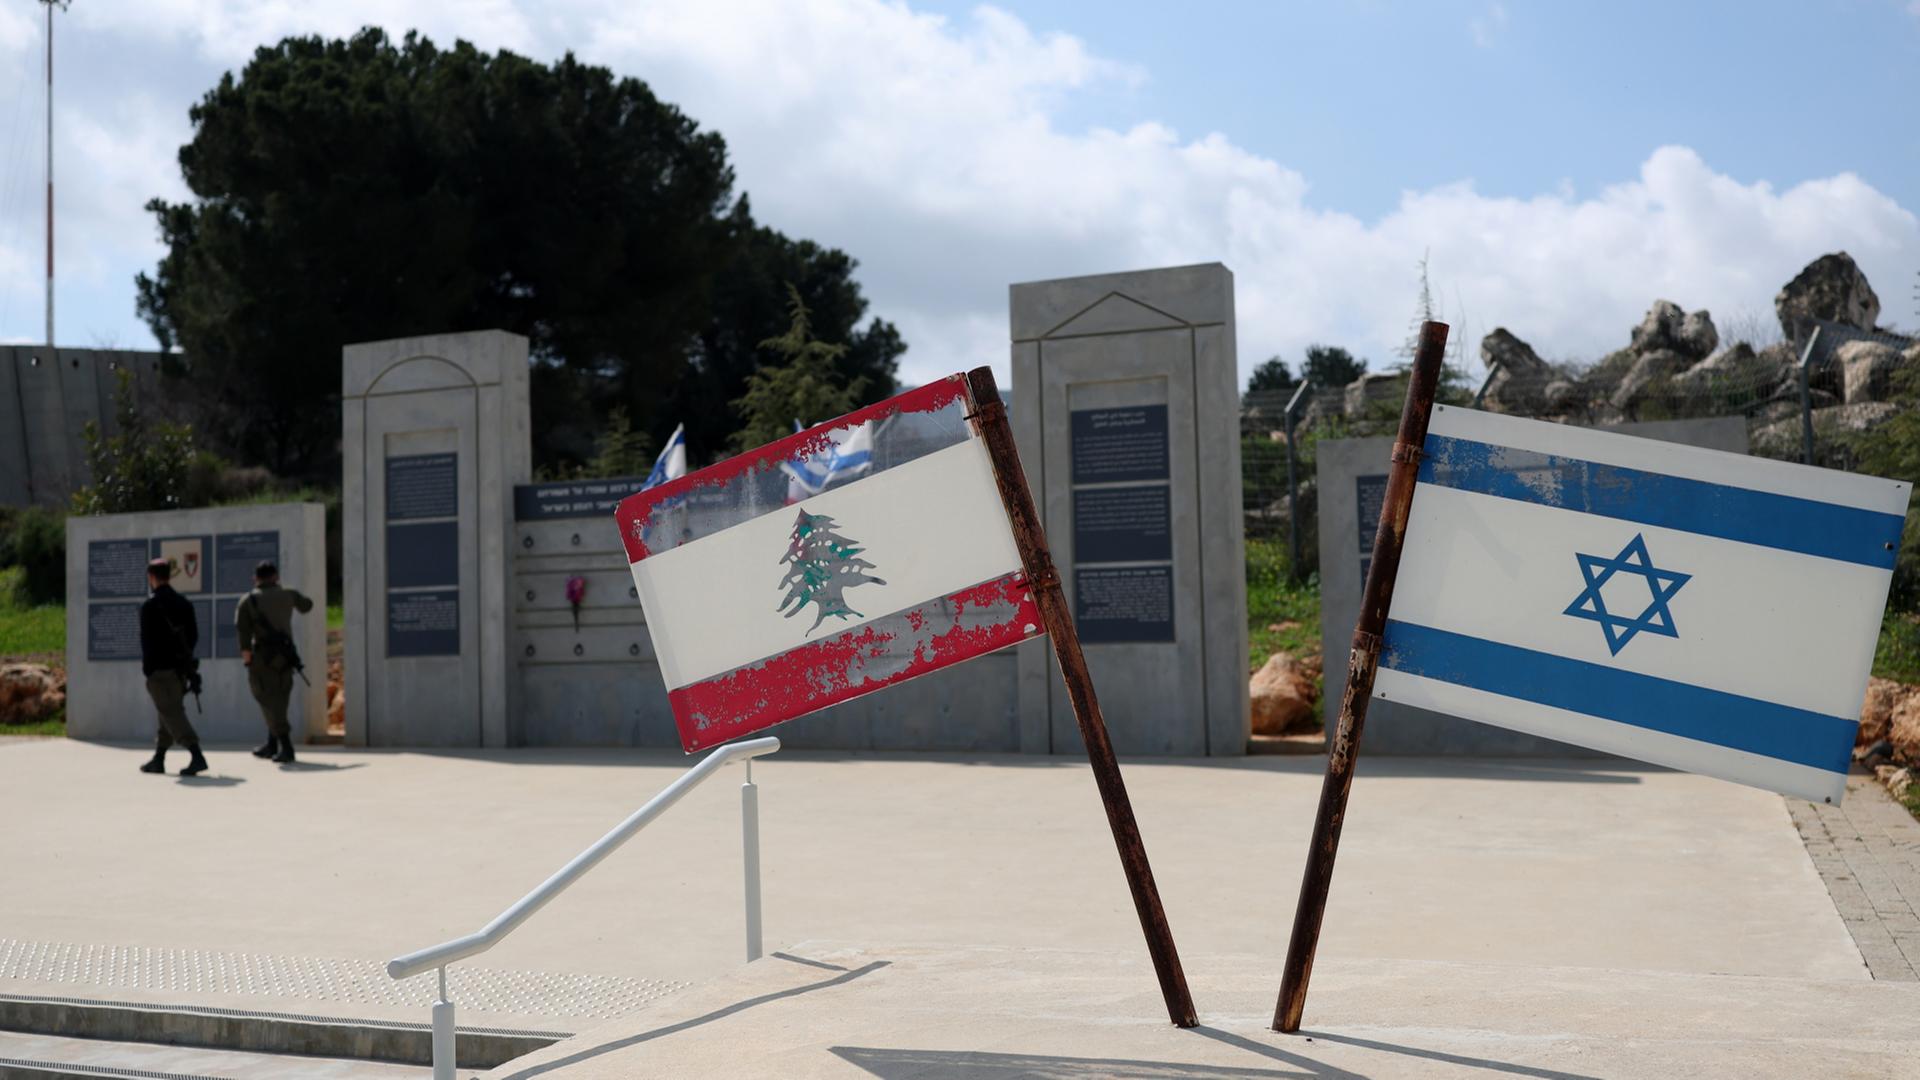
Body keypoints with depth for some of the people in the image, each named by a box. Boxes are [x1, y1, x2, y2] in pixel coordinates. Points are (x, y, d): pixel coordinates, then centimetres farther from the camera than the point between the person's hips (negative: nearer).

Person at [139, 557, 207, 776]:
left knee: (172, 714, -9)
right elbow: (193, 635, 12)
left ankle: (197, 756, -22)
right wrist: (184, 657, 17)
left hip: (160, 668, -7)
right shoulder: (184, 603, 11)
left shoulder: (150, 606, -10)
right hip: (181, 668, 7)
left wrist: (147, 669, -7)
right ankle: (158, 759, 24)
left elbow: (147, 641, -12)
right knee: (171, 713, 16)